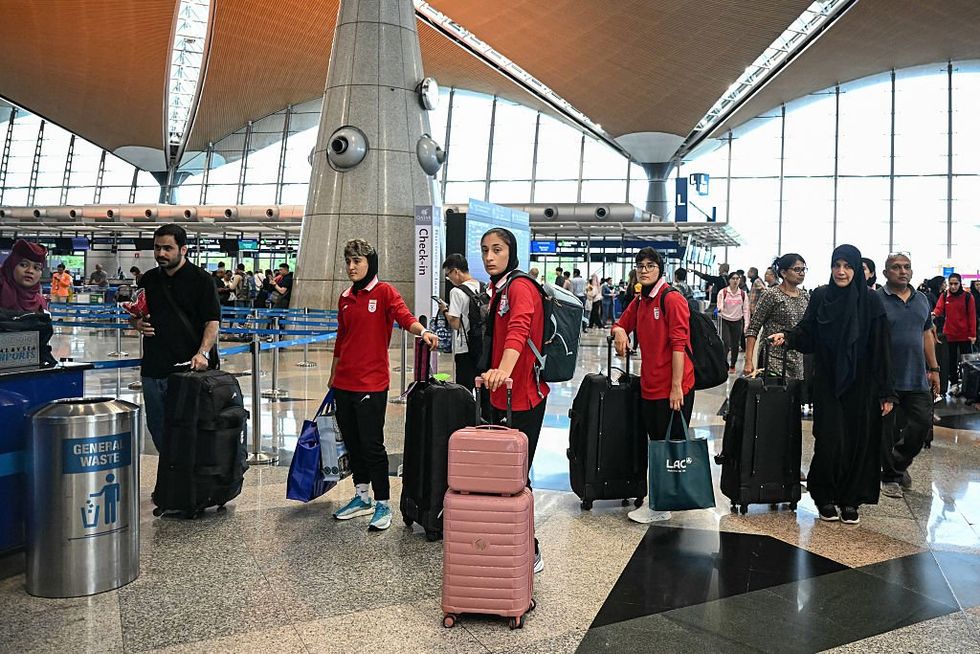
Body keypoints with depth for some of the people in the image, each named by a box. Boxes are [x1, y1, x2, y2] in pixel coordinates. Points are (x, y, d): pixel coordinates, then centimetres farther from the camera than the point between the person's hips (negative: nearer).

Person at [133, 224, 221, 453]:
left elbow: (212, 322, -9)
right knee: (157, 427, 14)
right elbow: (135, 316, 22)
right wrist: (138, 323, -1)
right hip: (153, 370, 6)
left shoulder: (201, 280, -4)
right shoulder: (148, 279, 12)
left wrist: (203, 353, -24)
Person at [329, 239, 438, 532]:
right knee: (352, 443, 14)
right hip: (344, 384, 6)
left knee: (371, 445, -3)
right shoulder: (345, 298, 13)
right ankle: (362, 497, 29)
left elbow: (404, 316, -20)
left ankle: (382, 504, 10)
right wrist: (333, 376, 23)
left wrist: (423, 332, -40)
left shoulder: (384, 291, -4)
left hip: (371, 384, -6)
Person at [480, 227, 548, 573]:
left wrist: (504, 371, -50)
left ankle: (529, 553, 12)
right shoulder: (498, 288, 15)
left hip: (523, 397, -10)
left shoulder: (520, 287, -15)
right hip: (502, 395, 10)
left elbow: (518, 329, -34)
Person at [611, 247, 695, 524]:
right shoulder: (639, 302, 12)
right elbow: (621, 324, 27)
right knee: (656, 442, 15)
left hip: (673, 389, -8)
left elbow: (679, 344, -16)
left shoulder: (672, 299, -12)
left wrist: (676, 386, -19)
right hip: (649, 386, 8)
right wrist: (619, 331, 0)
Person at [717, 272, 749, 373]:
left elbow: (746, 310, 4)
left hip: (737, 321, 3)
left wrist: (746, 324, -2)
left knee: (735, 345, 8)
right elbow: (720, 306, -10)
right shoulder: (723, 292, -5)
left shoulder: (743, 294, 3)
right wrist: (719, 310, -34)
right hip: (725, 320, -3)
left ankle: (732, 365, 23)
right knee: (726, 344, -13)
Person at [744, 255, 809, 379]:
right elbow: (753, 329, -9)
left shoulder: (805, 296, 10)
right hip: (774, 360, -6)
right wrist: (749, 361, -16)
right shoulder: (771, 295, -8)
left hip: (798, 361, 6)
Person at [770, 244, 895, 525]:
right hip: (828, 383, 0)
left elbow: (881, 348, -3)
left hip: (860, 384, 0)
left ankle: (850, 500, 19)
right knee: (830, 440, -3)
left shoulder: (870, 301, -3)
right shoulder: (820, 296, 2)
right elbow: (806, 333, 5)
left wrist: (886, 392, -5)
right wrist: (787, 336, -18)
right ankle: (825, 497, 16)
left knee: (858, 441, 3)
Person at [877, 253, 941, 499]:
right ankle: (890, 476, 19)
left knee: (923, 422, 5)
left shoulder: (921, 300, 12)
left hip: (917, 378, 5)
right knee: (885, 429, 4)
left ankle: (899, 463, 28)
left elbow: (927, 335, 17)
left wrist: (933, 369, 14)